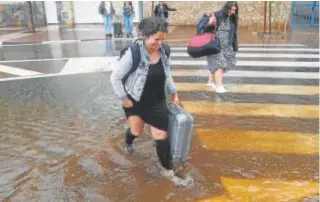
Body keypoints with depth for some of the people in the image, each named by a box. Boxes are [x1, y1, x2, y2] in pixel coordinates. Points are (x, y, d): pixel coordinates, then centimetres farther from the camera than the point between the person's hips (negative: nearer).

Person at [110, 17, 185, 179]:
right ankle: (128, 142, 55)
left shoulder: (164, 51, -11)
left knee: (161, 135, 3)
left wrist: (173, 93, 6)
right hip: (135, 100, -3)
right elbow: (115, 78, -18)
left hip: (157, 101, 3)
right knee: (137, 131, 16)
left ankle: (168, 168, 23)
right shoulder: (133, 53, -28)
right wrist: (124, 99, -14)